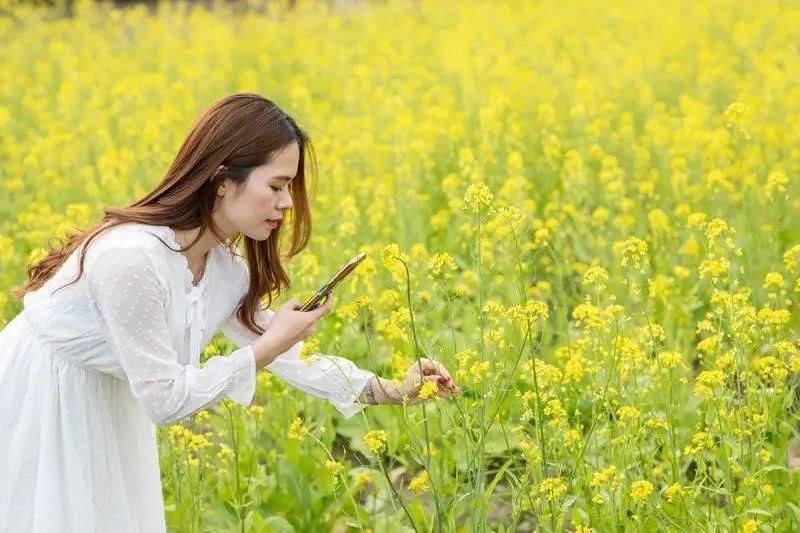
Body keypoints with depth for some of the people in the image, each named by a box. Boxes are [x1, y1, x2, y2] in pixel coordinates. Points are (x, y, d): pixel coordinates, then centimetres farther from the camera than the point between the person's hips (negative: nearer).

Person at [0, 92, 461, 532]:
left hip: (103, 404, 8)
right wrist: (271, 345, -25)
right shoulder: (130, 258, -34)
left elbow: (280, 351, 4)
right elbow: (164, 399, -28)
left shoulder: (223, 264, -8)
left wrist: (391, 391, -2)